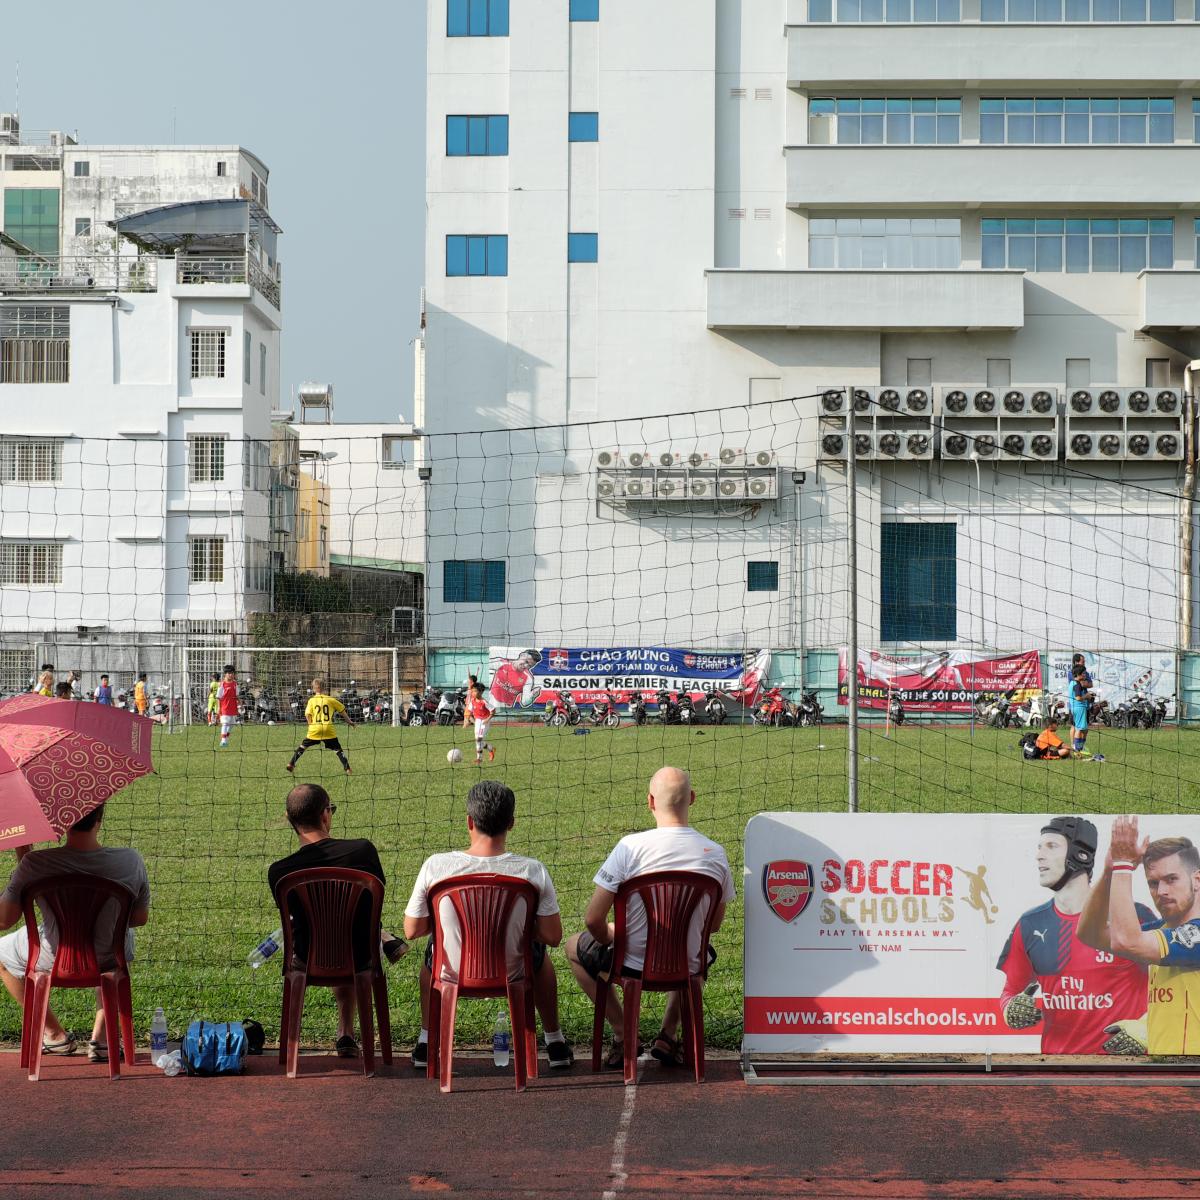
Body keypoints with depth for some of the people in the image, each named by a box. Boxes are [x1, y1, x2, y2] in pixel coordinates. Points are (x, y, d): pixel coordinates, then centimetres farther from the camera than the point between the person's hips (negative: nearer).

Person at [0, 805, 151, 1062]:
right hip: (109, 961, 1)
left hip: (55, 960, -1)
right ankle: (100, 1036, 29)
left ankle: (55, 1034, 35)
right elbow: (140, 918, -5)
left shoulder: (35, 863, -27)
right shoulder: (130, 861, -20)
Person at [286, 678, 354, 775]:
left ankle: (291, 764, 14)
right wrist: (349, 721, 26)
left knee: (303, 746, 17)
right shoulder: (330, 699, 8)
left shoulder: (312, 700, 5)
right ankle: (347, 768, -5)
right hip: (329, 728, 0)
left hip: (315, 728, 0)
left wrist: (311, 725, 8)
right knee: (338, 749, 5)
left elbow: (308, 714, -6)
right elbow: (342, 709, 15)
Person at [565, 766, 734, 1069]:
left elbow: (593, 920, -17)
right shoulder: (715, 854, -9)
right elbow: (714, 924, 6)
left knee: (575, 946, 28)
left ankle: (622, 1033, 16)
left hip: (633, 967, -3)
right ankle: (669, 1033, 24)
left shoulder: (630, 846, -20)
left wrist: (609, 937, 5)